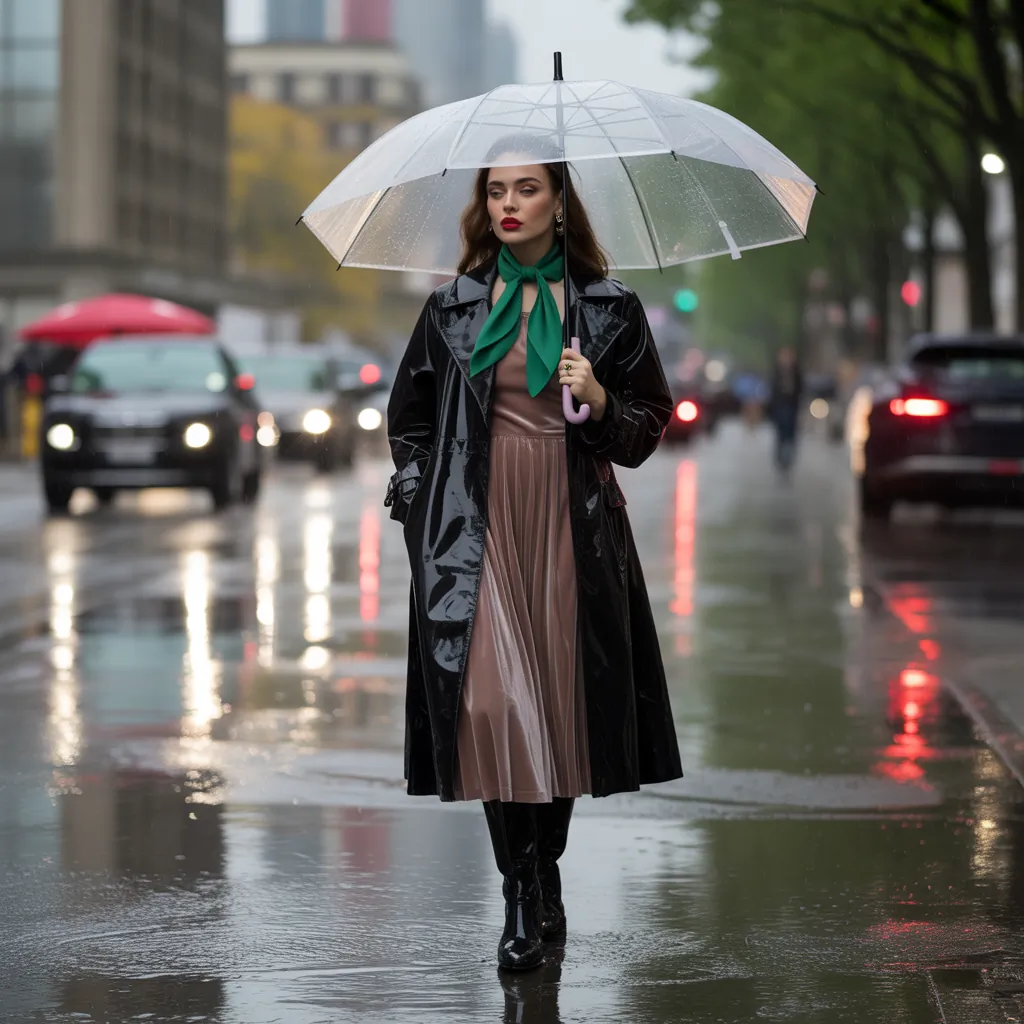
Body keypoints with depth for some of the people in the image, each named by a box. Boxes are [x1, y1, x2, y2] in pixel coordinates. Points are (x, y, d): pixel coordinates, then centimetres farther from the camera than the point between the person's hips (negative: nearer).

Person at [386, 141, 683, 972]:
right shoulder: (453, 309, 8)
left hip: (572, 530, 0)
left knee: (562, 703, 1)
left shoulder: (609, 308, 6)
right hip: (477, 530, 0)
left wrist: (600, 401, -11)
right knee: (490, 703, -12)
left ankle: (545, 877, 19)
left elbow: (649, 425, 9)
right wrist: (419, 505, 8)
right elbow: (409, 415, 18)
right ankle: (525, 898, -6)